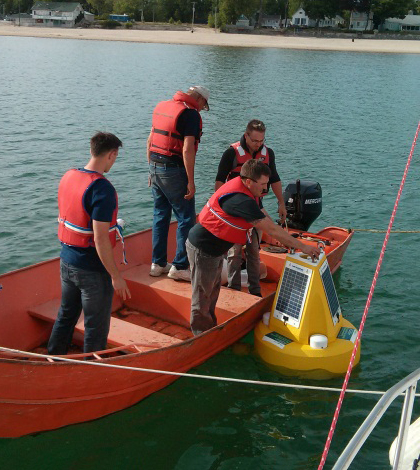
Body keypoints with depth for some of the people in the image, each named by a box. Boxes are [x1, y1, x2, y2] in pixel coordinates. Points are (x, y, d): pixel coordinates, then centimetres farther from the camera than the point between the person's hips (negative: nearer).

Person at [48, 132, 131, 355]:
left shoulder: (67, 177, 2)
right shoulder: (102, 189, -24)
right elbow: (100, 239, -26)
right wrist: (116, 276, -19)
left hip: (66, 262, 8)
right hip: (93, 270, -8)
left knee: (66, 316, 25)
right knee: (96, 328, 9)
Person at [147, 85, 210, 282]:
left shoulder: (161, 106, 13)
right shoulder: (191, 114, -12)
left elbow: (150, 140, 15)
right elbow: (187, 150, -20)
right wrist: (191, 181, -17)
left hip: (155, 168, 8)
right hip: (174, 171, -8)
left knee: (160, 216, 15)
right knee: (186, 219, 2)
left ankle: (158, 263, 21)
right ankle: (179, 267, 4)